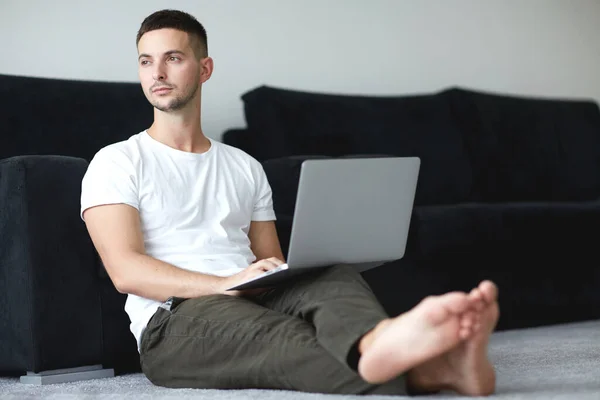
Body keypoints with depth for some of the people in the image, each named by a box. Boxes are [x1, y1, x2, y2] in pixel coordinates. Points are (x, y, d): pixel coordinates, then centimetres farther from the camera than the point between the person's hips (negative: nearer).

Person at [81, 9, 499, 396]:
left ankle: (383, 345, -68)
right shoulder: (116, 163, 8)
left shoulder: (245, 167, 24)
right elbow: (126, 270, -7)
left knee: (333, 277, -30)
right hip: (175, 318, -4)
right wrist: (227, 284, -22)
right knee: (283, 335, -38)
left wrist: (284, 273, -8)